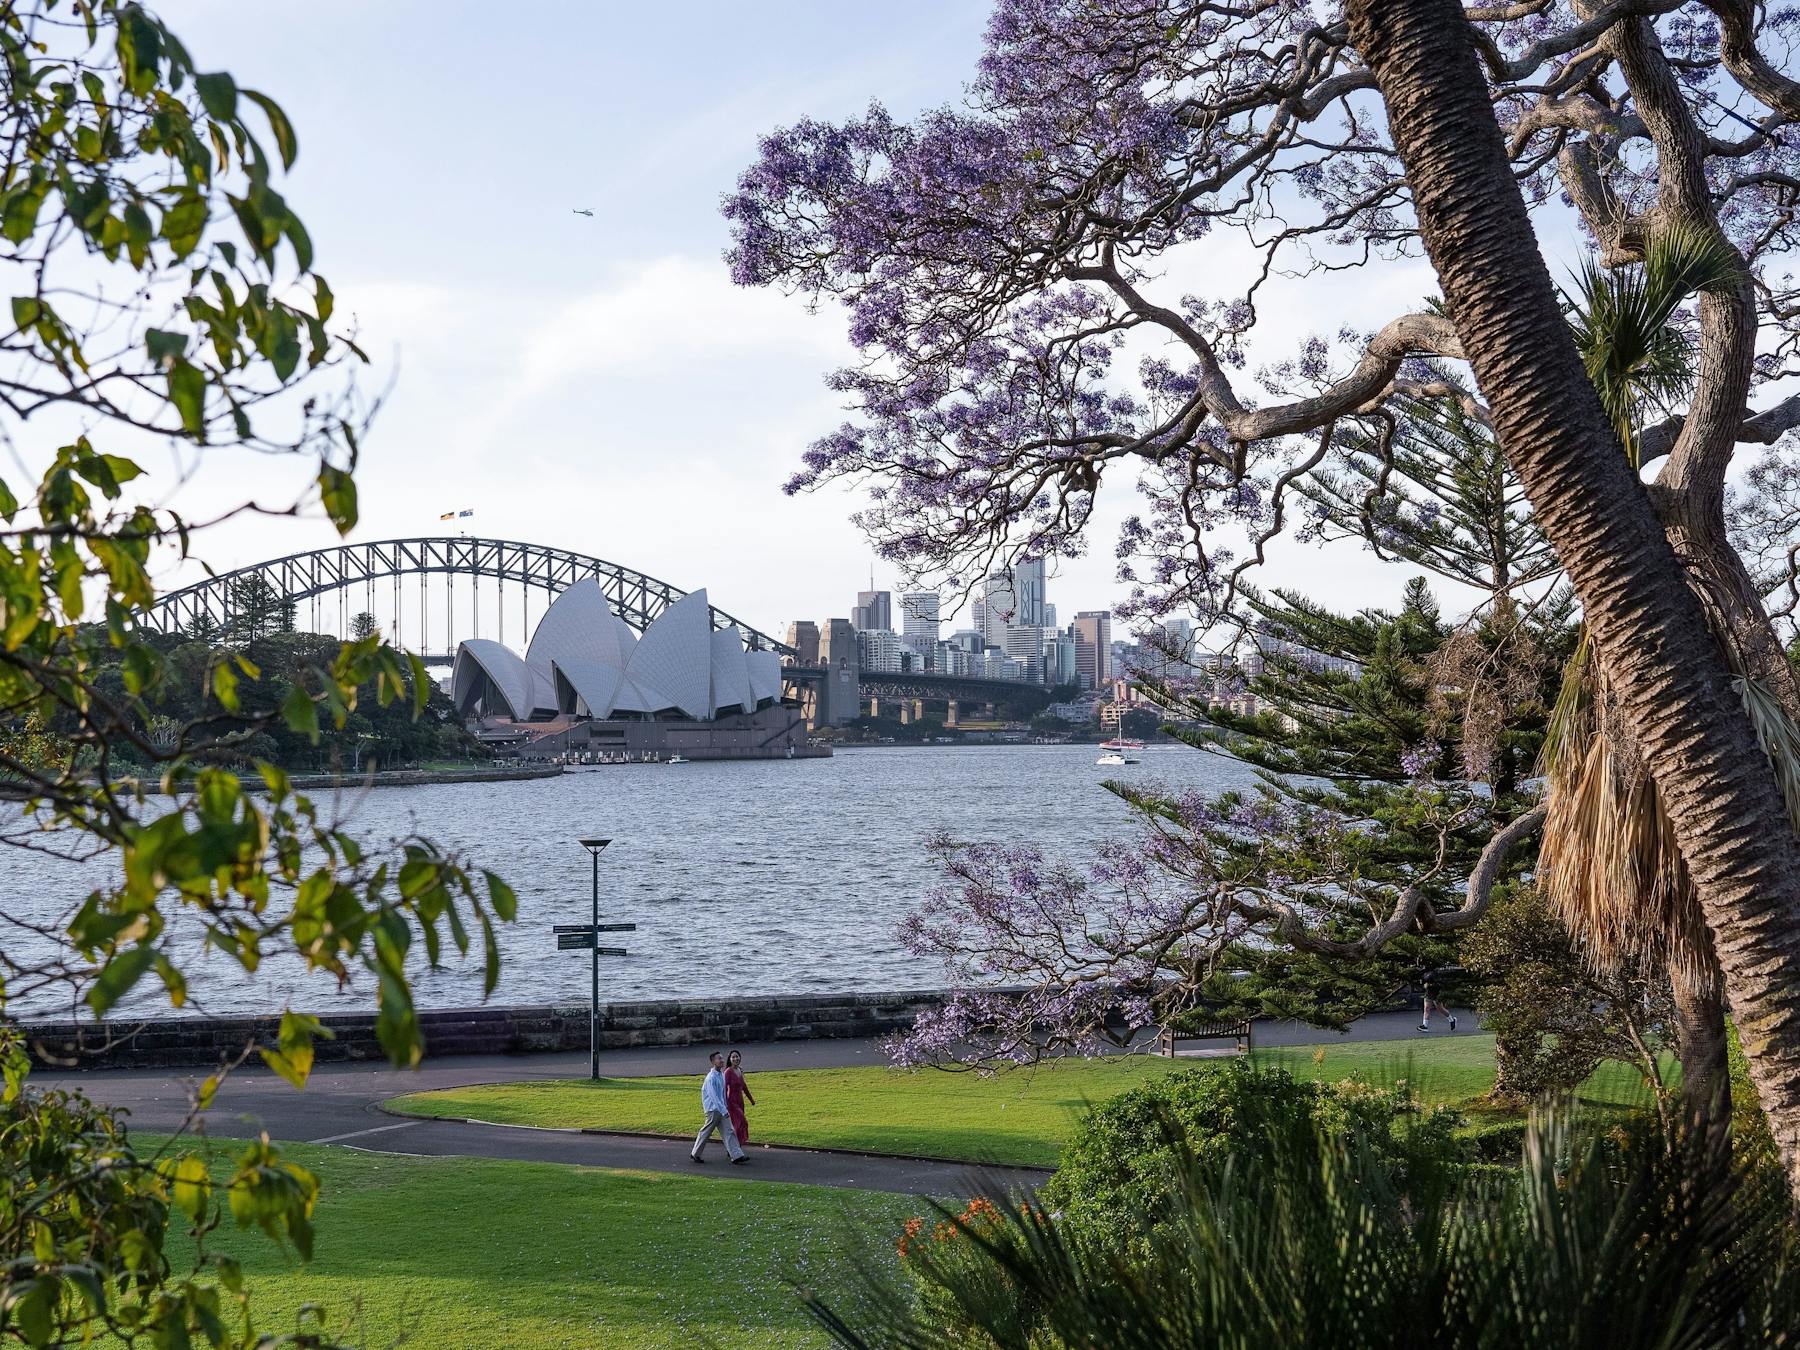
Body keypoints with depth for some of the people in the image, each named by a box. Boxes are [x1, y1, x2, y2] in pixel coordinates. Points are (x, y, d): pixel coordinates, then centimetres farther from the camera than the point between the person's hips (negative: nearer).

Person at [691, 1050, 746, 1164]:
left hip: (721, 1108, 8)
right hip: (713, 1109, -8)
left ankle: (737, 1155, -5)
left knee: (729, 1131, 0)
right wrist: (724, 1111, -27)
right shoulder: (711, 1078, -18)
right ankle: (695, 1154, 20)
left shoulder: (722, 1074, 8)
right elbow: (713, 1096, -23)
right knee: (706, 1132, 4)